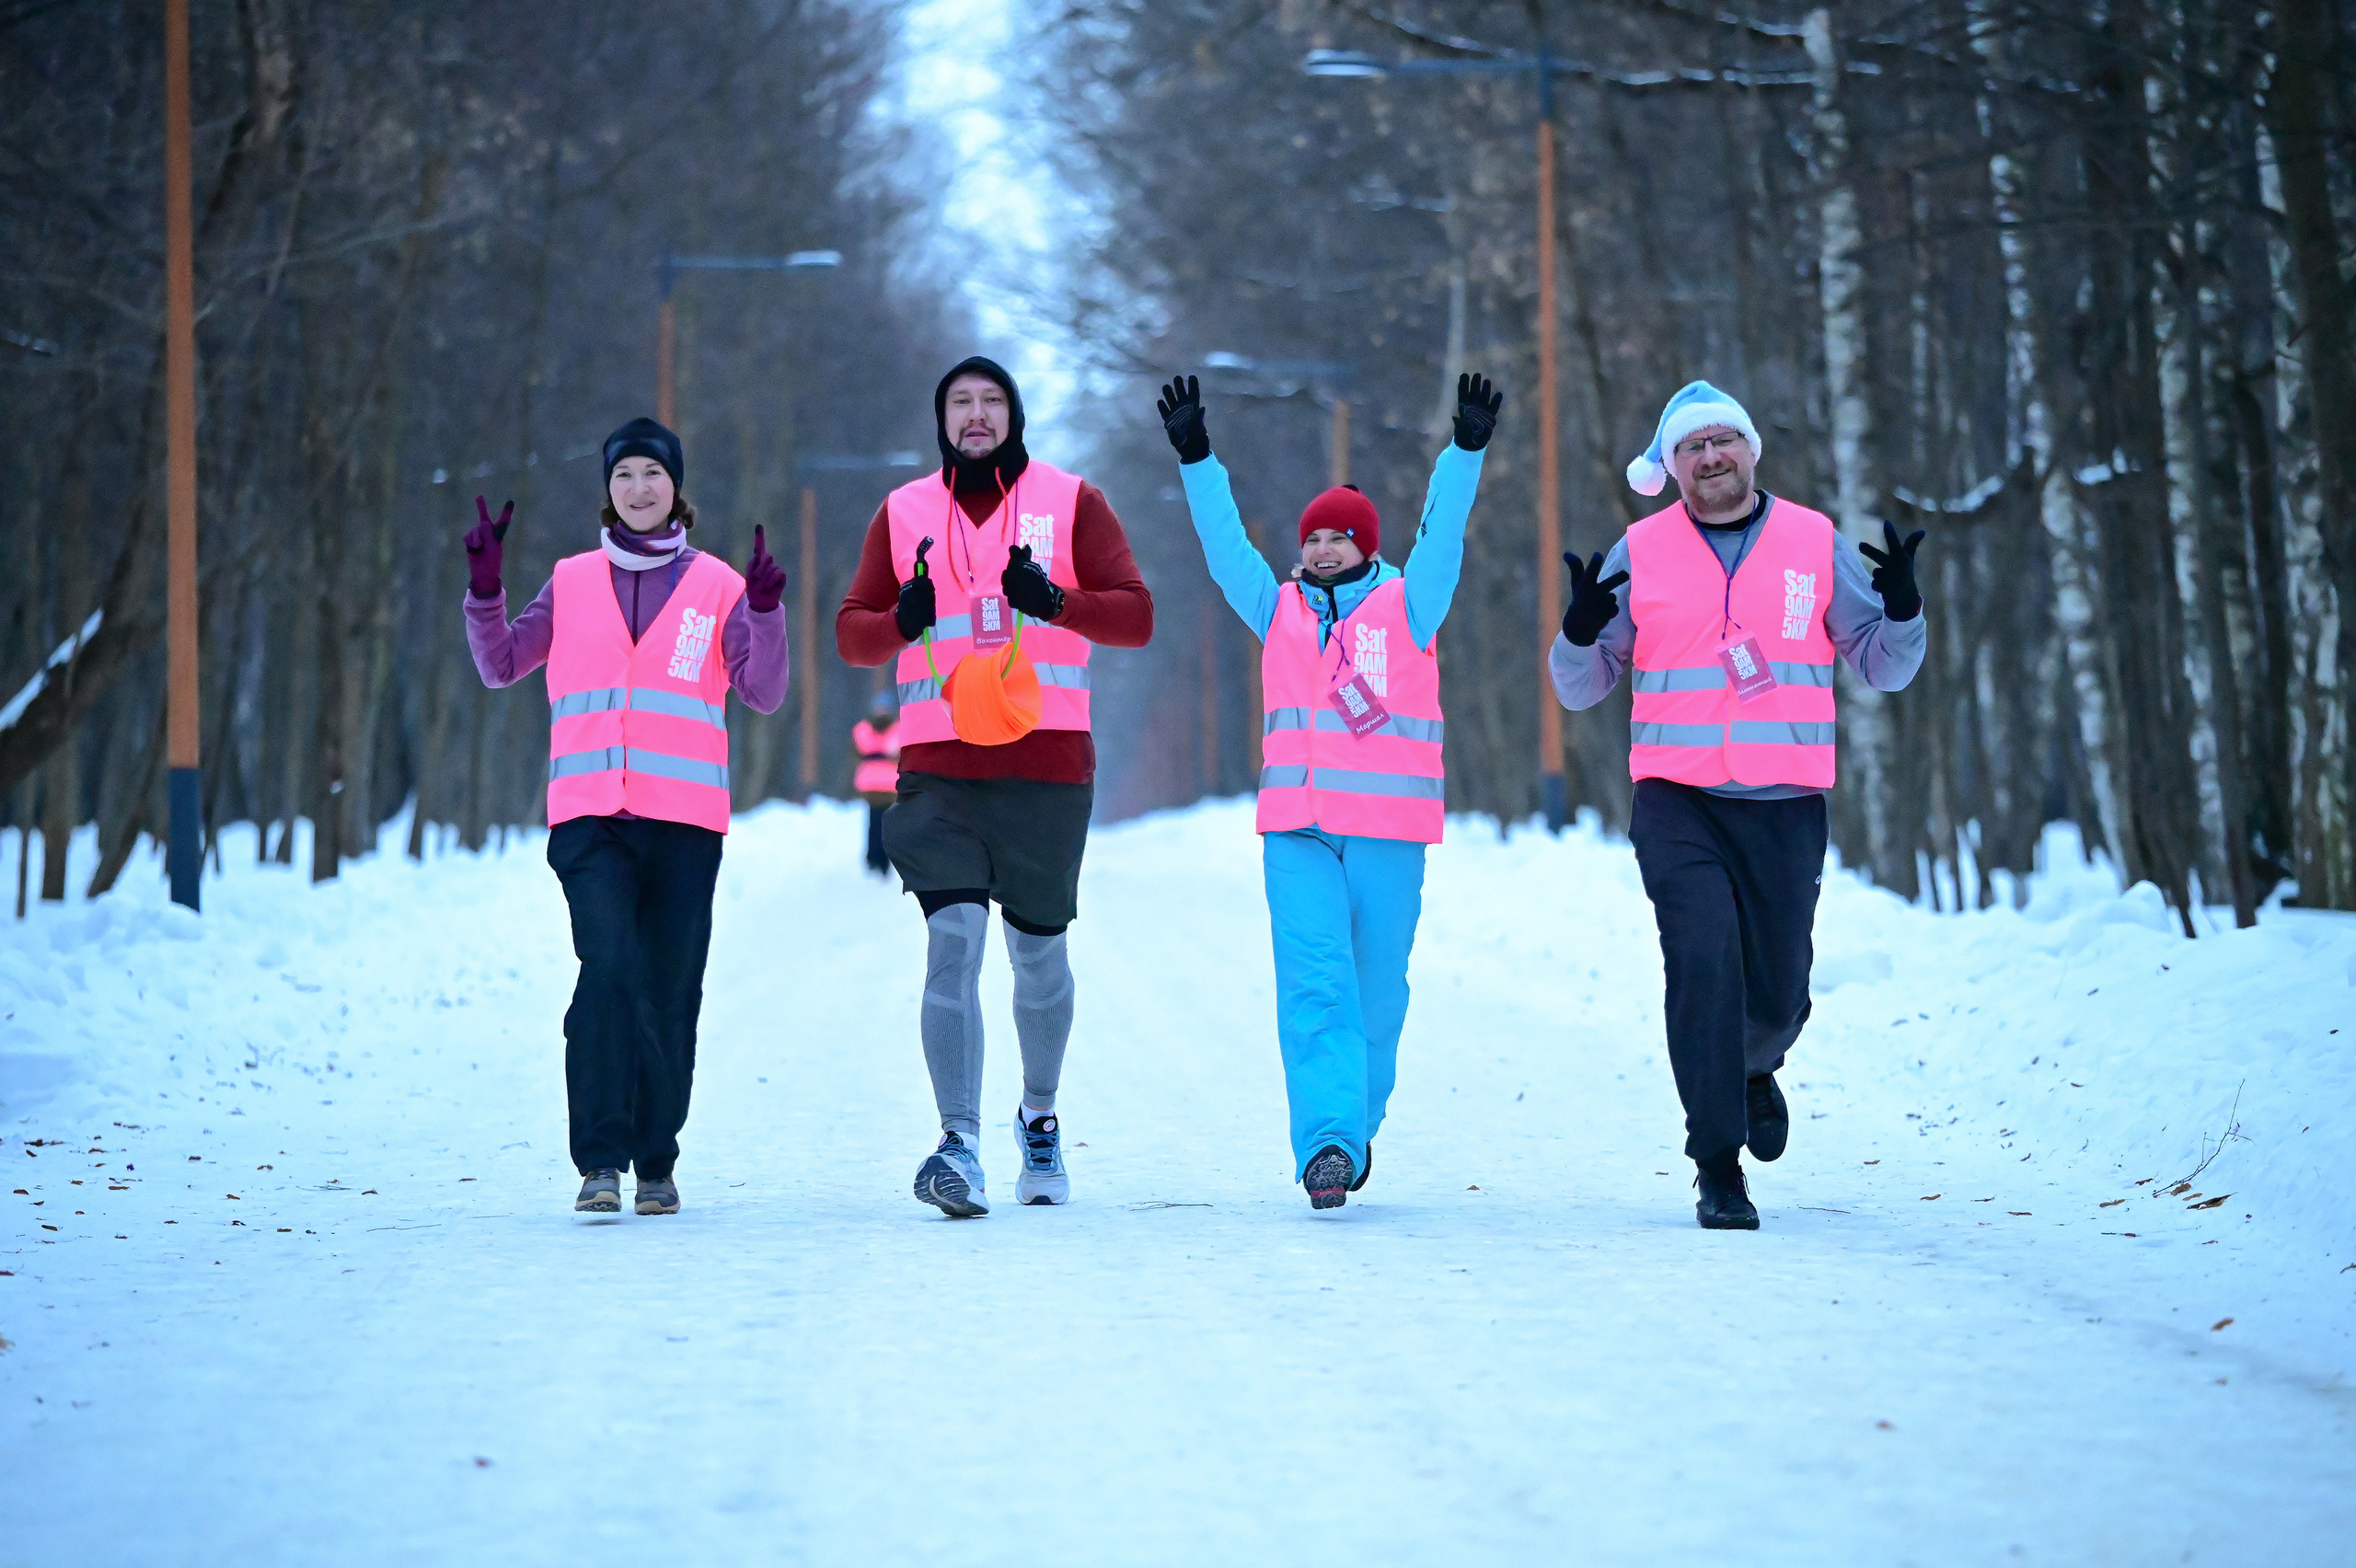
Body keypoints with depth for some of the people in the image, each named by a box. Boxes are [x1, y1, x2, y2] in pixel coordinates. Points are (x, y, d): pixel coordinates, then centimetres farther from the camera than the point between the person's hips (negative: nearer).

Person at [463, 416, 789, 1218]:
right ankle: (600, 1158, -16)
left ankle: (657, 1161, 14)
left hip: (684, 819, 0)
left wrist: (765, 611, -13)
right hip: (590, 815, 0)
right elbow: (500, 665, 13)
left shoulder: (717, 586, 8)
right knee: (610, 967, -19)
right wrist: (483, 587, -1)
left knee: (669, 992, 2)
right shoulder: (572, 582, 13)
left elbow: (764, 693, 2)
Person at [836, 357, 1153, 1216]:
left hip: (1047, 764, 0)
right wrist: (900, 622, -11)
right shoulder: (902, 513, 11)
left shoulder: (1071, 502, 6)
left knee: (1039, 951, 11)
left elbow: (1136, 615, -1)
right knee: (953, 940, -15)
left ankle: (1039, 1116, 34)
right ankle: (959, 1145, -20)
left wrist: (1054, 602, -19)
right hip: (938, 769, 0)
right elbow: (850, 633, 11)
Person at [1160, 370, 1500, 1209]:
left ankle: (1356, 1130, 22)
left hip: (1389, 831, -1)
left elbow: (1441, 535, -3)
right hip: (1297, 831, 1)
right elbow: (1225, 543, 8)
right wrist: (1196, 458, 0)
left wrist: (1466, 450, -13)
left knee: (1376, 991, 4)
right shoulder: (1279, 611, 13)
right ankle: (1327, 1140, -19)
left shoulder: (1407, 607, 7)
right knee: (1314, 981, -12)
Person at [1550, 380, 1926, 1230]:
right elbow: (1580, 688, 9)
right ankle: (1718, 1168, -9)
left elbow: (1885, 667, 9)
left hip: (1785, 806, 1)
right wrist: (1582, 627, -12)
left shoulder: (1815, 542, 6)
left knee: (1778, 988, 5)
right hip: (1677, 801, -1)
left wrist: (1902, 606, -11)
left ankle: (1754, 1068, 43)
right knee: (1704, 961, -18)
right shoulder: (1640, 553, 5)